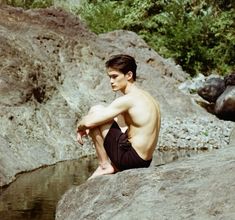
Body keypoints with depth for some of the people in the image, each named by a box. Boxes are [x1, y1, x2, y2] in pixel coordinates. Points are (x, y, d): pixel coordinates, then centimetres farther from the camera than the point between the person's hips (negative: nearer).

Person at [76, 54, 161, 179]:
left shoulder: (128, 100, -16)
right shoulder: (145, 97, 13)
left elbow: (89, 122, -18)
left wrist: (80, 127, 5)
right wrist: (86, 128, 12)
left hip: (129, 158, -10)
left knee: (96, 111, -6)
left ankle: (105, 165, -1)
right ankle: (114, 166, 13)